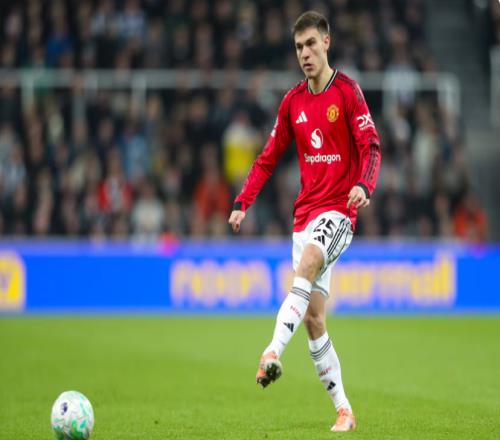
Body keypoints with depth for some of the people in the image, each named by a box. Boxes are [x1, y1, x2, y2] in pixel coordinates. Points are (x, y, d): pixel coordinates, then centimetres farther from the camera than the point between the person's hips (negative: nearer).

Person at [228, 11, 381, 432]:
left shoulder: (347, 91, -5)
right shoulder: (293, 101, 11)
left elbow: (371, 147, -13)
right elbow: (270, 157, 17)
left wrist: (364, 185, -32)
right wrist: (243, 202, 6)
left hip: (337, 211, -6)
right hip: (304, 213, 6)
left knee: (308, 263, -36)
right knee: (313, 318, 0)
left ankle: (274, 352, -49)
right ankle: (343, 410, 5)